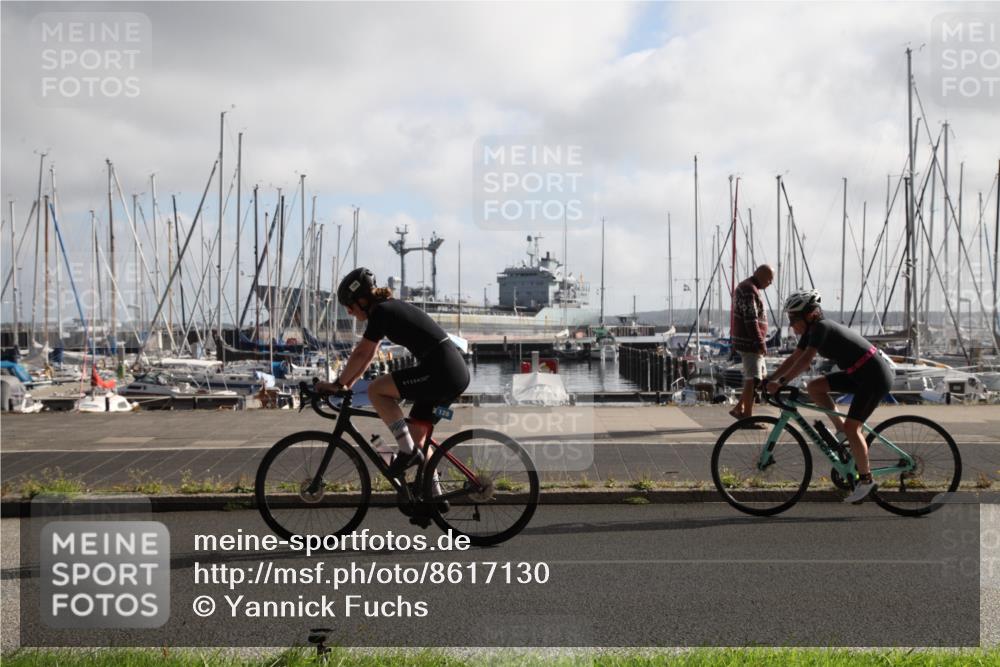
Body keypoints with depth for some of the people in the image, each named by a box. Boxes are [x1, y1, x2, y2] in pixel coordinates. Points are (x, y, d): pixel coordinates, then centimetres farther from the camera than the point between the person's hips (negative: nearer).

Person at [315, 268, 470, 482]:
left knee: (376, 390, -11)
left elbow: (361, 354, -10)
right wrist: (346, 384, 22)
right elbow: (368, 353, 23)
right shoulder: (390, 308, 18)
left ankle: (408, 451, -8)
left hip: (441, 372, -10)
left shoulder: (381, 312, -9)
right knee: (416, 436, 14)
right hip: (456, 371, 10)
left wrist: (338, 384, 0)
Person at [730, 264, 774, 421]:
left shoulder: (748, 288, 18)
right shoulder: (749, 290, -16)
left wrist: (761, 342, 25)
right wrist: (760, 343, -22)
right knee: (753, 379, -6)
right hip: (749, 343, -11)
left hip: (752, 342, 11)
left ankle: (739, 408, 18)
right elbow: (751, 321, -23)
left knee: (761, 376, 15)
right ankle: (747, 416, -2)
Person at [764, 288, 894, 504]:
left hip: (875, 377, -9)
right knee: (813, 387, 0)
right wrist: (769, 380, 1)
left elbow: (805, 360, -30)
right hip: (858, 374, 9)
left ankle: (866, 480, -1)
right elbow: (793, 359, 8)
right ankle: (841, 428, 8)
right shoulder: (811, 331, 5)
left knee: (851, 427, -12)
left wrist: (781, 382, -31)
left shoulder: (821, 327, -21)